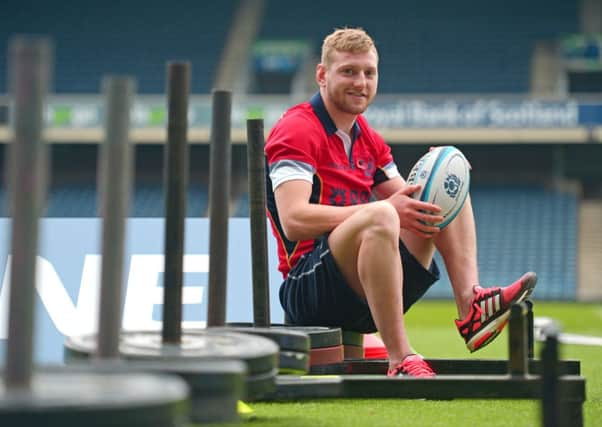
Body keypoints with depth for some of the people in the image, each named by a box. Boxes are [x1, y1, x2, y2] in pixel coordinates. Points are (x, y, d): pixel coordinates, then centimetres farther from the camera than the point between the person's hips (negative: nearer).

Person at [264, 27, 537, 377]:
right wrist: (386, 210, -26)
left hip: (364, 299, 8)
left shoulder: (370, 140, 18)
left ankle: (470, 307, -14)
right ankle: (401, 361, -37)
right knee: (380, 214, -36)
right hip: (308, 288, -8)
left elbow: (409, 206, 16)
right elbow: (293, 221, -22)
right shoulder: (297, 131, -8)